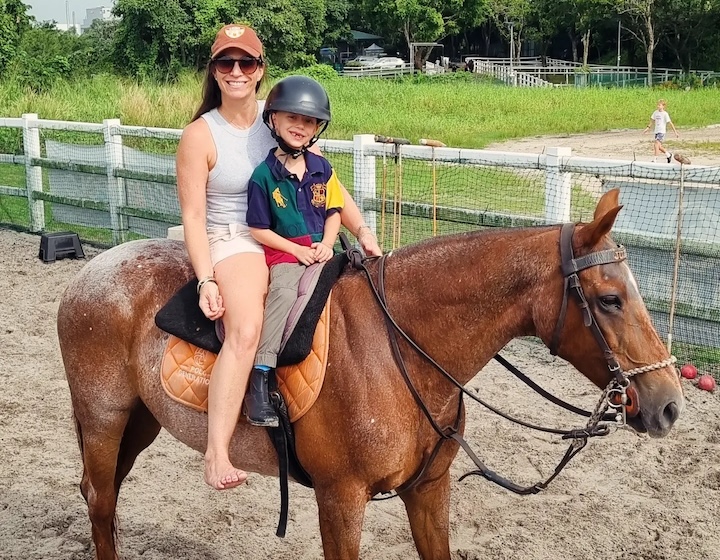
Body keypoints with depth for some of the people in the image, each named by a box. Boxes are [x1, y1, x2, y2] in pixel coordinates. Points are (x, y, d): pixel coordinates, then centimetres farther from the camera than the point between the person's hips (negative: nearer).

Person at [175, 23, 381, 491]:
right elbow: (193, 216, -9)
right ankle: (217, 453, -32)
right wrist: (206, 281, -20)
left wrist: (362, 231, -5)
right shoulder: (201, 135, -6)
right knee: (246, 328, -33)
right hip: (233, 242, -6)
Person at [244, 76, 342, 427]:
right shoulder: (264, 176, -4)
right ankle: (258, 379, -34)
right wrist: (296, 250, -10)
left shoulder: (322, 168, 8)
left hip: (318, 250, 5)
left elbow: (333, 212, 13)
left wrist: (326, 244, -4)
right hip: (281, 251, -5)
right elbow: (258, 230, -3)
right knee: (283, 291, -31)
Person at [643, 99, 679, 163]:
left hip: (662, 132, -7)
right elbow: (652, 121, 18)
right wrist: (647, 128, 13)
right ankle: (668, 155, 35)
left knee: (656, 145, -17)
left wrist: (675, 132, -8)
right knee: (659, 146, 14)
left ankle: (654, 160, -14)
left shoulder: (665, 114, -9)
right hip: (656, 131, 7)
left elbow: (670, 123, -8)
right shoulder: (655, 112, 7)